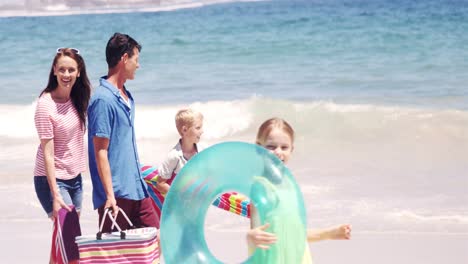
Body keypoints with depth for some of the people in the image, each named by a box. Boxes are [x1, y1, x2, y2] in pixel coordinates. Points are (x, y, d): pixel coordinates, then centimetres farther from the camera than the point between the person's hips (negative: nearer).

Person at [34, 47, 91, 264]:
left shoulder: (77, 98, 3)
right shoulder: (46, 105, -18)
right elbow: (47, 154, -19)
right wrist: (55, 195, -23)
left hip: (75, 177, 7)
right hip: (52, 179, -7)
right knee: (69, 236, -9)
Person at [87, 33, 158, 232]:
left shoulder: (127, 97, 14)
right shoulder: (103, 99, -15)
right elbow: (100, 152, -18)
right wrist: (110, 196, -21)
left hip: (136, 190, 9)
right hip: (116, 195, -9)